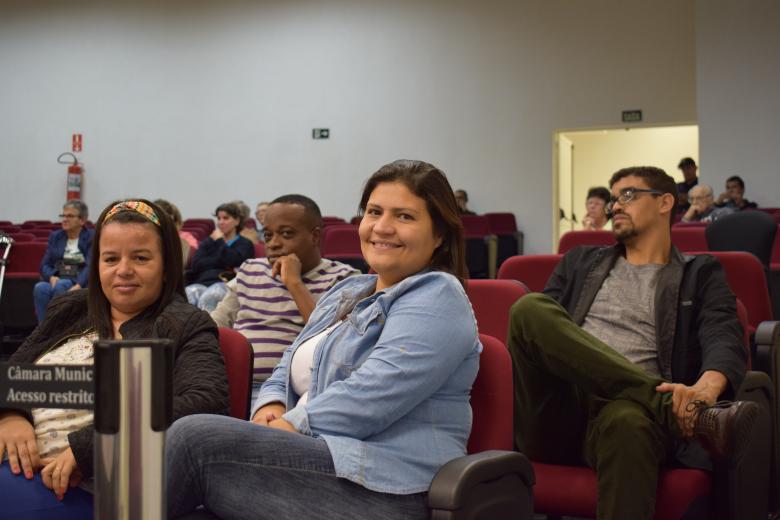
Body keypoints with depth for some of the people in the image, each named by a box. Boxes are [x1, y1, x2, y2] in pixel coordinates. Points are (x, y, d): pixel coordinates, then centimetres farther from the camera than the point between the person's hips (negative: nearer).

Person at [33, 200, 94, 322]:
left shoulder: (92, 238, 2)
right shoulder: (55, 236, 17)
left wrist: (78, 286, -30)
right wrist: (52, 277, -14)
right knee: (40, 288, -30)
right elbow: (45, 264, 10)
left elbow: (90, 266, -12)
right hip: (57, 280, 4)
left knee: (60, 286, -35)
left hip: (80, 284, -4)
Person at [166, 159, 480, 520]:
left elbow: (369, 398, -19)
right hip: (325, 464, 7)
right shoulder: (346, 292, 22)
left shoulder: (438, 297, -7)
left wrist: (289, 427, -14)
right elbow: (289, 372, 21)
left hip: (384, 490, -7)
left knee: (195, 439, -21)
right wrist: (270, 408, -1)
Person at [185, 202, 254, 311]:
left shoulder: (245, 244, 17)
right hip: (202, 283, 3)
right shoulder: (207, 241, 30)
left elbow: (232, 261, -5)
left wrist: (219, 241, 9)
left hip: (226, 285, -3)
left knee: (207, 298, -40)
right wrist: (220, 261, 0)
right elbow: (196, 264, 11)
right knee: (187, 294, -35)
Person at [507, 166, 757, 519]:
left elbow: (724, 338, 1)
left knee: (628, 423, -42)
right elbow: (538, 322, 19)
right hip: (553, 414, 4)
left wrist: (705, 388, -24)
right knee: (530, 306, -28)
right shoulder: (581, 262, 29)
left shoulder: (700, 274, 19)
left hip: (627, 404, -3)